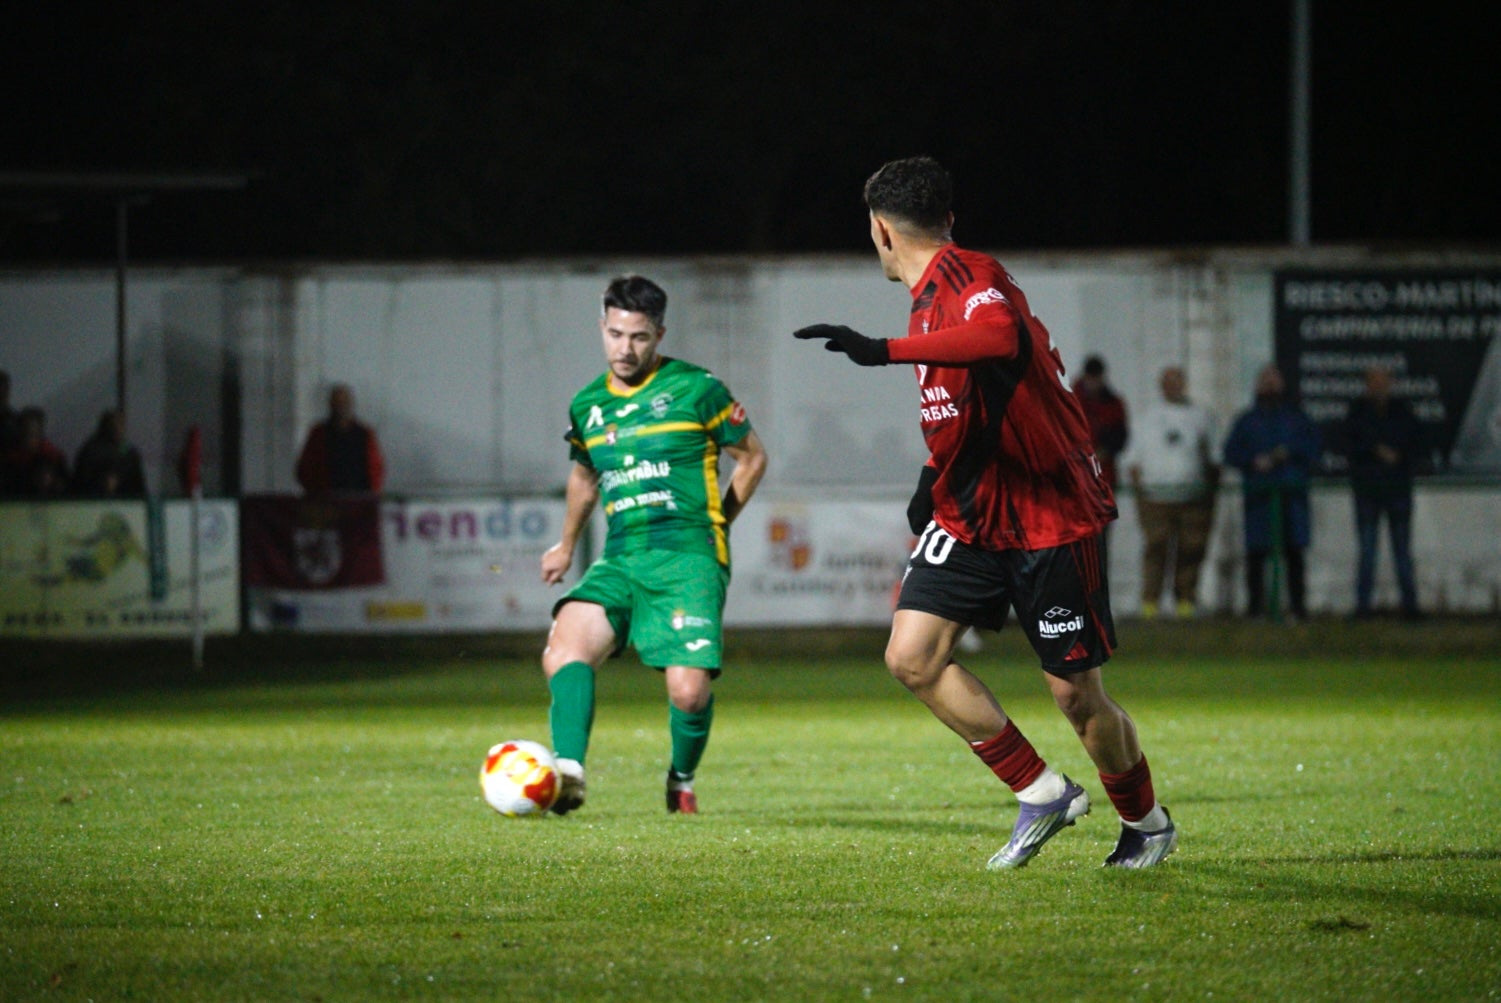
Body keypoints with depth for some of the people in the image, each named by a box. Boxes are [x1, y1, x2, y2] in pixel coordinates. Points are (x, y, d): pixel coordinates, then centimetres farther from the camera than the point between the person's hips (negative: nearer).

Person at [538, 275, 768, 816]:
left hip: (688, 560, -4)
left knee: (689, 690, -16)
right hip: (620, 562, 4)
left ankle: (682, 780, 14)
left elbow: (752, 457, 12)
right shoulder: (587, 405, 14)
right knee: (564, 648, -24)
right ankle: (568, 773, -33)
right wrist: (567, 544, 44)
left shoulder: (695, 389, 0)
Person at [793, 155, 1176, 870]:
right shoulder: (931, 295, 13)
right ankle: (1041, 793, 3)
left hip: (1050, 518, -8)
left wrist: (885, 350, -47)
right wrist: (933, 483, 26)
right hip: (970, 515, 8)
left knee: (1076, 696, -1)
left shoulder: (969, 277, -18)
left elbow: (1004, 335, -43)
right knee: (911, 656, -10)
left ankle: (1147, 823, 26)